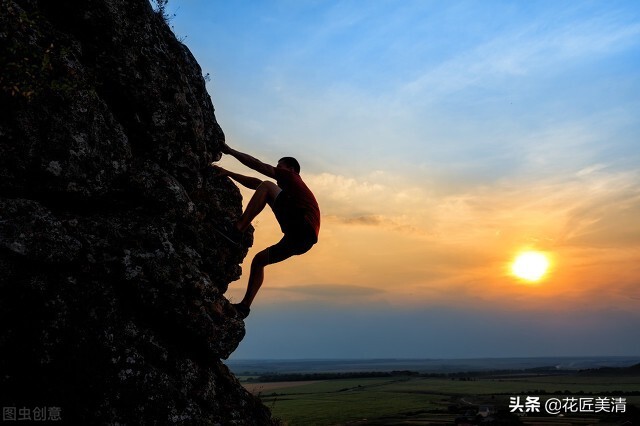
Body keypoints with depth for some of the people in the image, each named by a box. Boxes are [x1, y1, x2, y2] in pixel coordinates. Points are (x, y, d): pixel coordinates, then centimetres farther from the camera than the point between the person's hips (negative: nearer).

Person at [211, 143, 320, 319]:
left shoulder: (293, 178, 11)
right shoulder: (288, 190, 35)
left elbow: (258, 165, 6)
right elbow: (255, 184, 33)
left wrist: (230, 151, 12)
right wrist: (229, 174, 29)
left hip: (303, 229, -9)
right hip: (299, 240, 9)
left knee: (267, 187, -14)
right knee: (259, 260, 17)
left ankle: (237, 230, -23)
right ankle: (245, 306, 13)